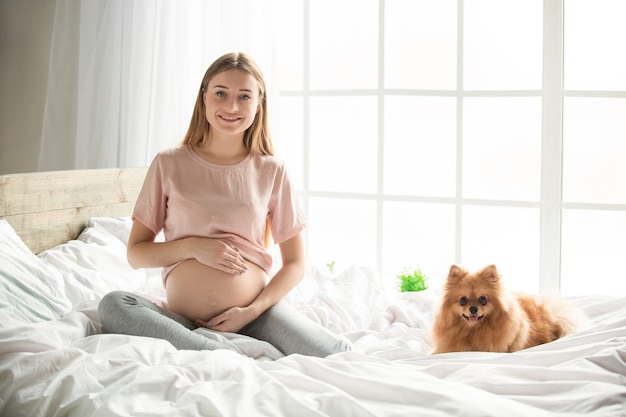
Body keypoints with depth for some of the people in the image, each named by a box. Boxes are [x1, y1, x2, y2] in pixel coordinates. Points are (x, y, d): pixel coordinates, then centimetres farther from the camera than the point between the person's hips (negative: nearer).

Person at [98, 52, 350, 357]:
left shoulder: (271, 171, 7)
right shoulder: (169, 165, 6)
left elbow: (295, 264, 8)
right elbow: (136, 253, 8)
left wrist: (252, 311, -8)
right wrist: (192, 246, -10)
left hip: (256, 311, -1)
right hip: (183, 319, 1)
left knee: (336, 355, -27)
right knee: (112, 305, -30)